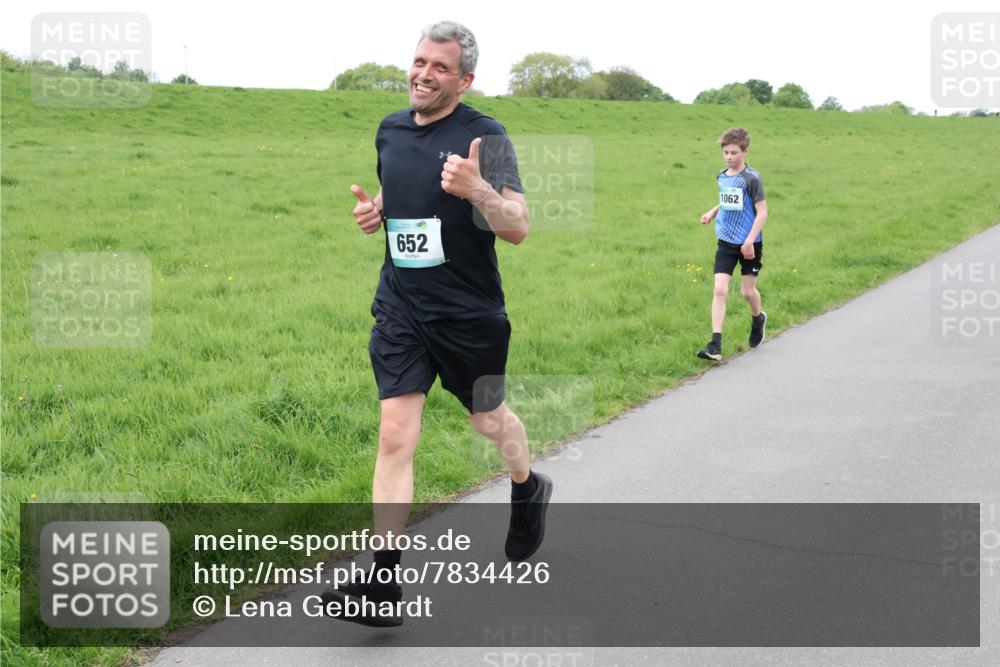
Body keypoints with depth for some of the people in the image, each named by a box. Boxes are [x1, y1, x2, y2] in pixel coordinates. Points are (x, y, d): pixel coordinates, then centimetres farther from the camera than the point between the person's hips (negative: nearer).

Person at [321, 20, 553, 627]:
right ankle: (384, 581, -3)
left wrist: (477, 189, -35)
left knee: (488, 419, 17)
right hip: (401, 309, 4)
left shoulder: (485, 137, -11)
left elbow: (518, 229, -17)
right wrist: (375, 210, 3)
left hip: (470, 315, -4)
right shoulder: (390, 131, 7)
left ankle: (529, 490, 51)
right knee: (396, 436, -5)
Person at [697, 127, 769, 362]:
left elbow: (762, 211, -14)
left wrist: (750, 240, -21)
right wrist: (713, 212, 8)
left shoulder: (751, 178, -13)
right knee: (720, 289, -8)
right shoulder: (722, 177, 6)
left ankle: (758, 318, 43)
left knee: (748, 290, 7)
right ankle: (715, 345, -11)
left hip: (749, 244, -4)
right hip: (726, 242, 4)